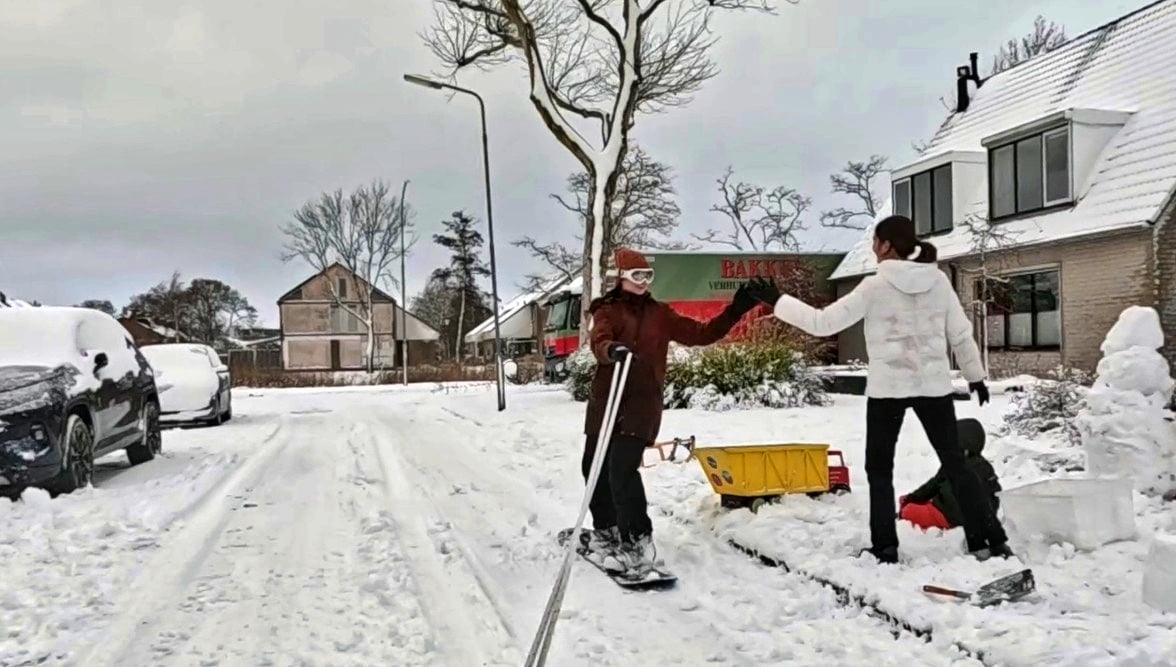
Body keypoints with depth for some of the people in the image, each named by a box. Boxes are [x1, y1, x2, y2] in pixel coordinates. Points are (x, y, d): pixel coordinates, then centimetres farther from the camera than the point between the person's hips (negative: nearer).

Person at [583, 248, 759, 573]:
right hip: (605, 400, 2)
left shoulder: (660, 314, 12)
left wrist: (735, 310, 2)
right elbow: (598, 342, -16)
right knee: (594, 467, 9)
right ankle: (606, 529, 32)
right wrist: (612, 350, -40)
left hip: (643, 403, -1)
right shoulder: (607, 311, 4)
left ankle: (638, 544, -11)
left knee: (623, 468, -17)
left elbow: (701, 334, 11)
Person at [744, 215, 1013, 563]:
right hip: (933, 384, 4)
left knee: (879, 469, 11)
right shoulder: (939, 281, 1)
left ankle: (884, 548, 10)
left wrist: (777, 301, -5)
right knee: (955, 463, 14)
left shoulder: (875, 286, -11)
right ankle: (990, 538, 13)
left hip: (888, 387, -3)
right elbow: (961, 334, 8)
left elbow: (823, 322, -12)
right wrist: (976, 376, 21)